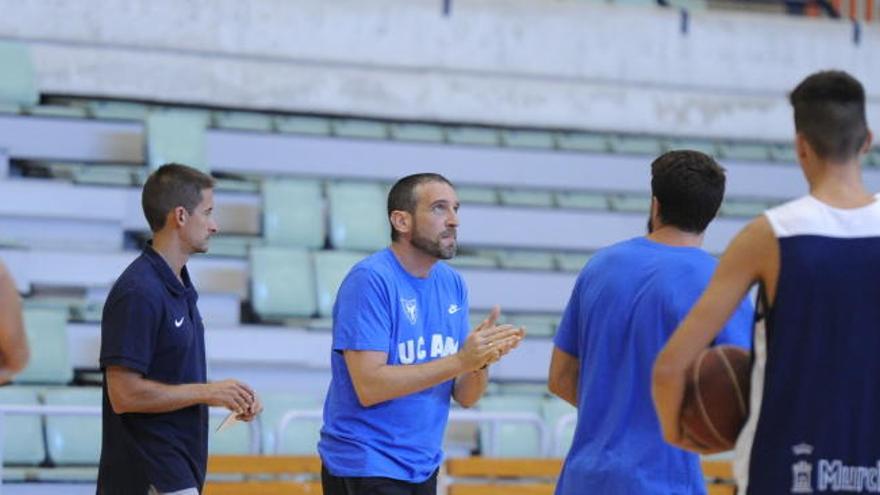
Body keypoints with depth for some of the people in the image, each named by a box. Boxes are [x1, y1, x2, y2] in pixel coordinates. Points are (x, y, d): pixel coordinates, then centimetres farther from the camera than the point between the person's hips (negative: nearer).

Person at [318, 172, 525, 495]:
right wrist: (460, 360, -25)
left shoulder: (453, 285, 6)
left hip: (422, 468, 7)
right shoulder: (370, 280, -14)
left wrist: (481, 362, -17)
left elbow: (465, 397, 5)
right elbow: (368, 387, -23)